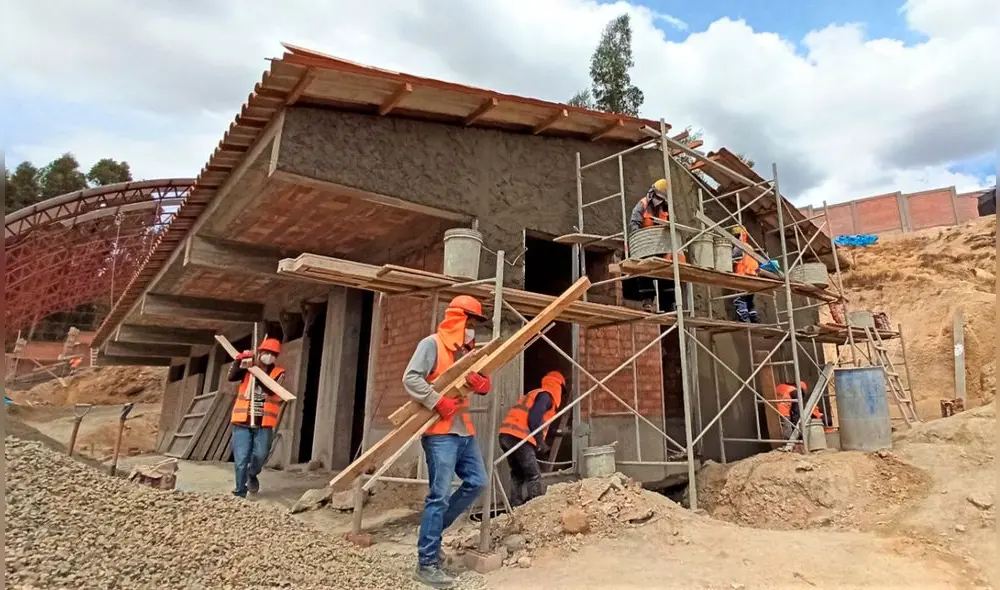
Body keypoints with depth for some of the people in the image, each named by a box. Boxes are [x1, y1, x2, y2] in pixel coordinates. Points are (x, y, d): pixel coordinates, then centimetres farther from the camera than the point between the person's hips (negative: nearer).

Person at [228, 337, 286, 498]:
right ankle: (240, 492, 11)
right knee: (241, 460, -2)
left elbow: (271, 389, -16)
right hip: (242, 422, 0)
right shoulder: (247, 368, 7)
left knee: (260, 456, -2)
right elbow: (231, 377, -11)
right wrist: (240, 360, -24)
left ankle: (252, 476, 31)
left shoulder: (279, 373, 2)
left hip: (264, 424, 0)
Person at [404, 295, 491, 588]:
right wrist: (439, 402, -23)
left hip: (464, 430, 9)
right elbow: (411, 378, -19)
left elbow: (484, 387, 13)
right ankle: (427, 563, 4)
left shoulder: (465, 351, 16)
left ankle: (433, 528, 25)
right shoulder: (432, 344, -8)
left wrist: (481, 383, -10)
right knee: (439, 495, -7)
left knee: (476, 481, 12)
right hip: (440, 432, -9)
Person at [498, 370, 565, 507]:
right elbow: (534, 419, -13)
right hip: (519, 437, -9)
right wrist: (540, 443, -5)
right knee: (534, 475, -8)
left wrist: (539, 442, 24)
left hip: (507, 435, 9)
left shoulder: (534, 393, 30)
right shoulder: (546, 395, 3)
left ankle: (516, 507, 12)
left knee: (518, 475, 14)